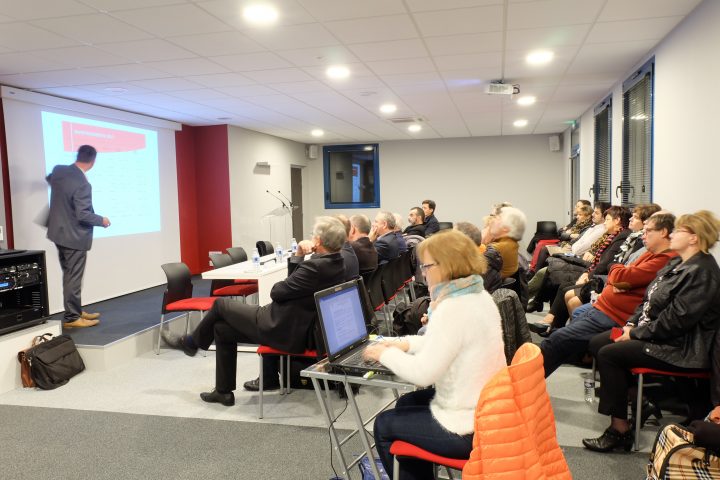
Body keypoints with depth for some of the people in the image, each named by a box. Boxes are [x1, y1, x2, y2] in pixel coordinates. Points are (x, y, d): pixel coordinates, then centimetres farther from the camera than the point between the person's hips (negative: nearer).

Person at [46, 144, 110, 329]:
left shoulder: (58, 171, 0)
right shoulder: (82, 184, -26)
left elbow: (49, 179, 24)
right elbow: (83, 215, -25)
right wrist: (102, 220, -8)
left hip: (58, 232, 9)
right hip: (74, 236, -9)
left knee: (69, 275, 18)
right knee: (73, 278, 2)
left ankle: (75, 311, 29)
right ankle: (71, 318, 11)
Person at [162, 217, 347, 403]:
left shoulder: (316, 267, -27)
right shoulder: (336, 262, 2)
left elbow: (277, 293, -17)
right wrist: (298, 256, -4)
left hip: (283, 331, -9)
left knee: (221, 304, 8)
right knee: (222, 328, 18)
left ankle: (191, 342, 35)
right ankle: (223, 391, 28)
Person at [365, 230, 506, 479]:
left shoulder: (454, 309, -28)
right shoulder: (478, 296, 4)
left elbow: (422, 373, -26)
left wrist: (387, 353, -10)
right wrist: (406, 343, 9)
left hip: (468, 428, -9)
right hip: (485, 411, 10)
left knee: (383, 425, 10)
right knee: (406, 403, 27)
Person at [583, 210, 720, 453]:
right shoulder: (677, 263, 13)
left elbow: (677, 319, -25)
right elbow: (649, 301, 16)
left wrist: (636, 334, -19)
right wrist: (632, 324, 1)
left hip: (680, 348, -10)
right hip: (651, 332, 10)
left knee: (608, 354, -21)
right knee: (597, 343, 2)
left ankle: (620, 430, -12)